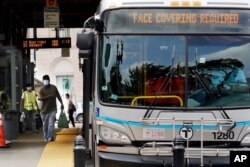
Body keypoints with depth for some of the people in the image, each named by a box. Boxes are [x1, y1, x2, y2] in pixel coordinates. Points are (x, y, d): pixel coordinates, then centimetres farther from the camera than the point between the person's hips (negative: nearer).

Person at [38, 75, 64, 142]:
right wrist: (49, 96, -24)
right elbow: (40, 98, -20)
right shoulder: (41, 90, -3)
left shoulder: (54, 87, 6)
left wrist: (61, 103, 17)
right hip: (44, 110, 0)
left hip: (52, 109, 0)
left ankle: (50, 137, -17)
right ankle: (46, 138, 20)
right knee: (45, 125, 7)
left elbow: (58, 96, 17)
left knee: (51, 124, -13)